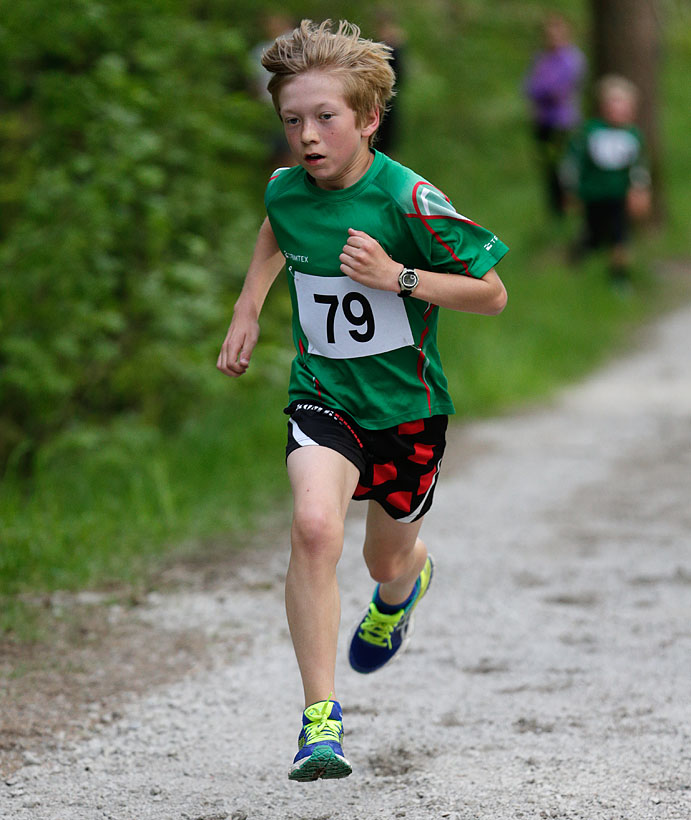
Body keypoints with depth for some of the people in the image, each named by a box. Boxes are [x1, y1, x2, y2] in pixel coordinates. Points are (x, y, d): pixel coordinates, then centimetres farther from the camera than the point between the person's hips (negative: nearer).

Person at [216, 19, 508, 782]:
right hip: (323, 395, 1)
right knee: (314, 525, -26)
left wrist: (397, 276, -25)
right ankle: (320, 721, -23)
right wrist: (247, 310, 16)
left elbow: (491, 293, -14)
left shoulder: (408, 199, -19)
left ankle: (405, 585, 60)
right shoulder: (285, 189, -6)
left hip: (406, 402, -1)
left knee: (388, 558, 17)